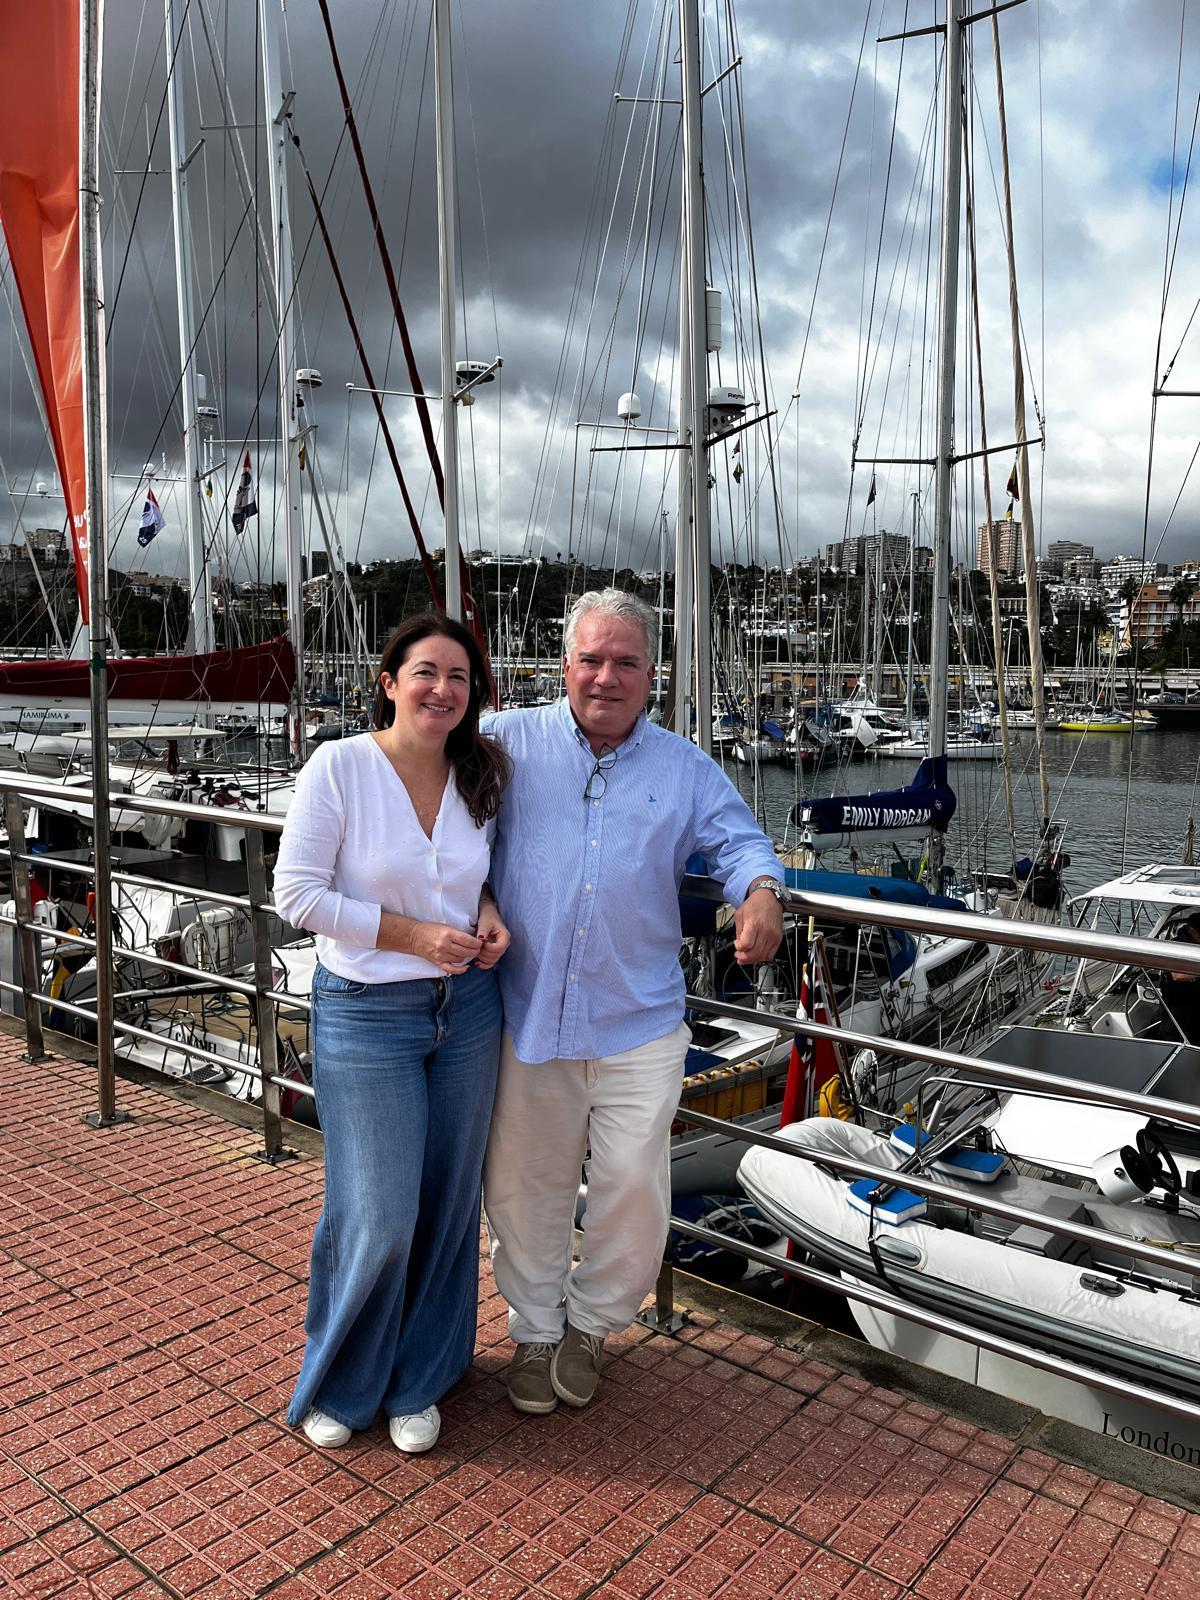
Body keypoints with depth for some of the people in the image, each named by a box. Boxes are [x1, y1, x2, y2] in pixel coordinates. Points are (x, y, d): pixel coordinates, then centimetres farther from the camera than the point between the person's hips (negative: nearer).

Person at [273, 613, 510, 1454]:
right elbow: (299, 894, -13)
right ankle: (338, 1382, 31)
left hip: (467, 1009, 5)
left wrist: (489, 912, -4)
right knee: (377, 1218, 1)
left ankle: (418, 1382, 36)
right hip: (366, 1015, -4)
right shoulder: (340, 766, -13)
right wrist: (415, 934, -17)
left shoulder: (481, 777, 2)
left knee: (449, 1203, 13)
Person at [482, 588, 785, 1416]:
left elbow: (739, 841, 2)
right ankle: (536, 1328, 38)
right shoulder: (510, 742, 2)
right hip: (527, 1016, 0)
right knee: (524, 1187, 14)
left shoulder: (686, 768, 5)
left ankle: (590, 1323, 34)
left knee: (635, 1190, 5)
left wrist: (761, 895, -22)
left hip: (637, 1025, 0)